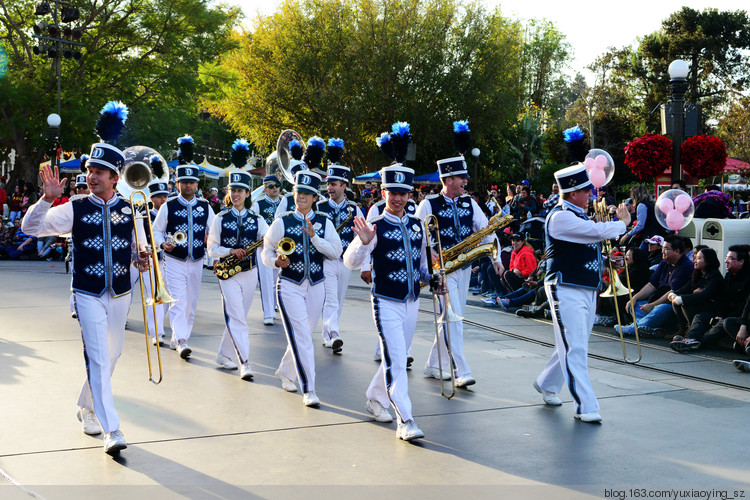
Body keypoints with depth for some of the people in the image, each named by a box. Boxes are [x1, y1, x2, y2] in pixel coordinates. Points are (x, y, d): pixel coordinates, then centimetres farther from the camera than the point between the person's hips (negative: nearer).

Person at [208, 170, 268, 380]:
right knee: (236, 317, -12)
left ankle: (225, 355, 28)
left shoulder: (257, 219, 4)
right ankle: (245, 363, -17)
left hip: (250, 274, 3)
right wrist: (230, 251, -16)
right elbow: (212, 249, 1)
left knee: (238, 317, 12)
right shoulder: (221, 219, 1)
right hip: (228, 274, -3)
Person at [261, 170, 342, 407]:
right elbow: (267, 251, 6)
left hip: (316, 286, 3)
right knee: (301, 336, -11)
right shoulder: (281, 223, 0)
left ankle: (285, 372, 40)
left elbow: (336, 251, -6)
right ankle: (308, 390, -9)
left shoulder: (324, 223, 4)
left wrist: (314, 237, -18)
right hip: (289, 286, -3)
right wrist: (276, 261, -15)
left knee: (303, 335, 15)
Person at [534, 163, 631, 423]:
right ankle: (585, 406, -7)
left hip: (588, 290, 10)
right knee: (574, 349, -8)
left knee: (574, 346, 17)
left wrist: (617, 221, 7)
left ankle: (546, 384, 36)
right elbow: (600, 231, -22)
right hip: (566, 290, -10)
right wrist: (622, 223, -5)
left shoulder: (579, 215, 15)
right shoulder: (560, 217, -17)